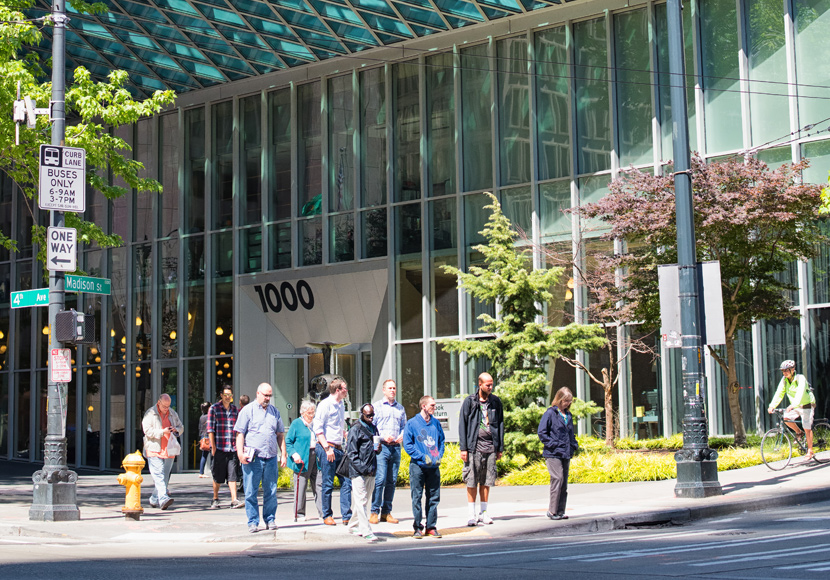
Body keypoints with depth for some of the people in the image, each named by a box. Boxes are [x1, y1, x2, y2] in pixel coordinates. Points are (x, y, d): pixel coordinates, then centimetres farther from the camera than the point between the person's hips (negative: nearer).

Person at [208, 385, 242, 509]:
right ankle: (215, 499, 19)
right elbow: (210, 428, -3)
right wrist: (213, 446, -9)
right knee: (218, 475, 4)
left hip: (232, 447, 3)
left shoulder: (235, 409, 12)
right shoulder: (214, 408, 0)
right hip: (219, 447, -3)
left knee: (232, 474, -4)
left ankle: (234, 500, -7)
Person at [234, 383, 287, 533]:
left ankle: (270, 520, 14)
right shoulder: (247, 410, 4)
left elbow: (280, 434, 20)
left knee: (271, 491, 5)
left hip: (271, 458, 3)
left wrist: (283, 454, 13)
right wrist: (240, 453, -11)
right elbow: (240, 433, 0)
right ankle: (253, 522, 5)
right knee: (250, 492, -1)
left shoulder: (275, 412, 17)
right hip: (252, 458, -3)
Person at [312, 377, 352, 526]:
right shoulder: (325, 405, -9)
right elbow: (318, 428, -14)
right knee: (328, 484, -2)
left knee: (346, 482, 2)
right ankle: (327, 516, 9)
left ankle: (347, 516, 4)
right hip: (327, 448, -8)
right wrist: (327, 448, -19)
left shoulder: (341, 405, 16)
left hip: (339, 448, 8)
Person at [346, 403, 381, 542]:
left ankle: (354, 525, 25)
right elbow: (351, 452, -8)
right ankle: (366, 531, -13)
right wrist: (362, 468, -15)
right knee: (362, 501, -9)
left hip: (371, 472, 7)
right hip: (358, 472, -7)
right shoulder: (356, 430, -4)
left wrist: (378, 448, 3)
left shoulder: (374, 429, 17)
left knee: (365, 501, 11)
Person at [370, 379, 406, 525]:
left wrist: (402, 436, 0)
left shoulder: (400, 408, 17)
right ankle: (375, 512, -6)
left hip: (396, 447, 4)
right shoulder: (376, 406, 4)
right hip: (381, 447, -4)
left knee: (392, 481, 4)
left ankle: (386, 512, 10)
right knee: (380, 479, -11)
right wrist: (383, 437, -12)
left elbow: (404, 426, 21)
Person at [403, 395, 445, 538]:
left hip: (434, 467, 4)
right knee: (417, 497, 0)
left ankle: (431, 526, 13)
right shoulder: (412, 423, -3)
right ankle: (417, 527, 6)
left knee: (434, 497, 5)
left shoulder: (436, 423, 10)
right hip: (418, 466, -4)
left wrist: (439, 456, 2)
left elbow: (441, 441, 18)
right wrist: (423, 457, -13)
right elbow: (408, 445, -6)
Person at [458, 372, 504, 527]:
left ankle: (483, 512, 15)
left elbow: (500, 424, 14)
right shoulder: (469, 401, 0)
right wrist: (463, 448, -5)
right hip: (474, 446, -3)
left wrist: (500, 448, 10)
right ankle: (472, 514, 4)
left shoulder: (496, 402, 9)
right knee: (472, 481, -2)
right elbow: (462, 425, 1)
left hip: (491, 446, 3)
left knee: (487, 481, 6)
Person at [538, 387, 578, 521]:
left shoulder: (568, 415, 16)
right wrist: (553, 444, -14)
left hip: (566, 454, 7)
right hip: (553, 454, -7)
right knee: (558, 478, -15)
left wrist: (574, 445, 13)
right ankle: (552, 511, -9)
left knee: (564, 482, 6)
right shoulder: (550, 413, -5)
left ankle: (560, 511, 11)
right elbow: (541, 432, -8)